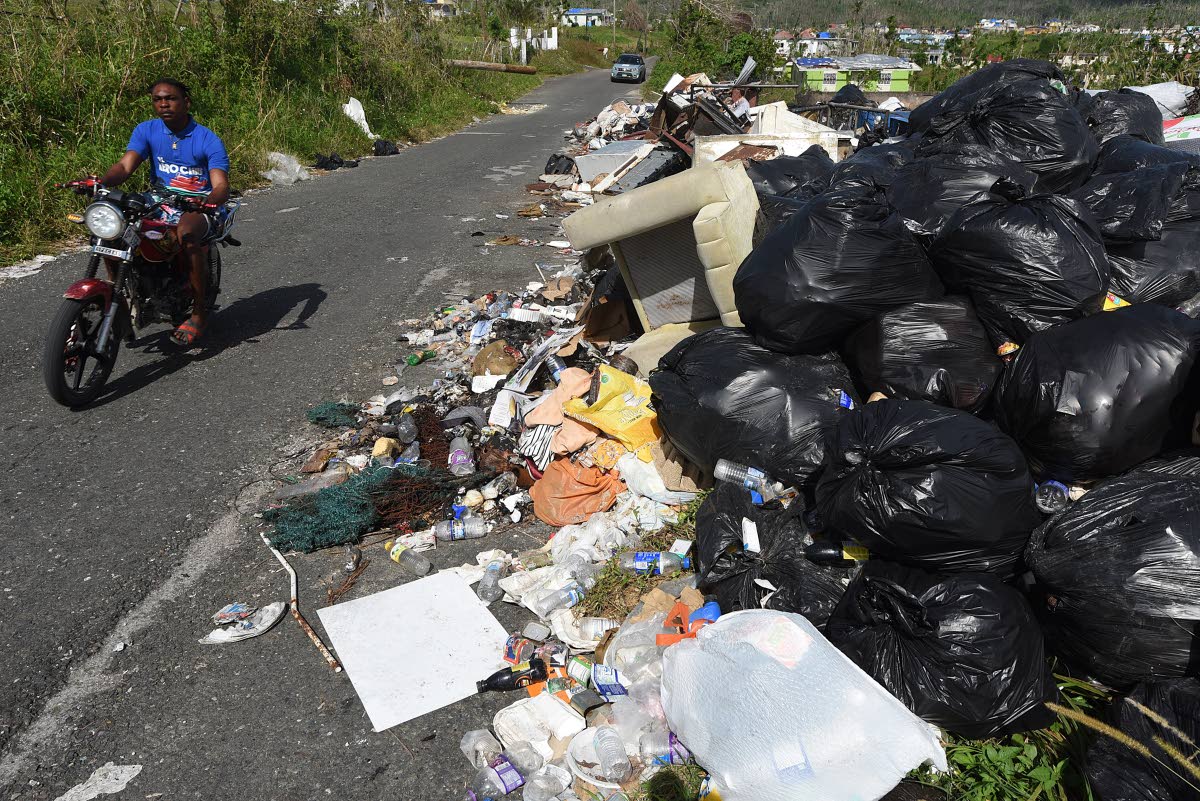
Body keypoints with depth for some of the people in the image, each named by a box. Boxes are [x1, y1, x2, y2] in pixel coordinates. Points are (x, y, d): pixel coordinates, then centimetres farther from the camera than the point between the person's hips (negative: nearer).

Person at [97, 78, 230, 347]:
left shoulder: (209, 140, -5)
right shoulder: (146, 131, 7)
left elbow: (222, 187, -17)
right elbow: (125, 166, -6)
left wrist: (205, 203, -41)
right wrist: (101, 181, -29)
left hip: (202, 209, -5)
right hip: (161, 207, 5)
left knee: (186, 232, -39)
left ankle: (200, 313, -27)